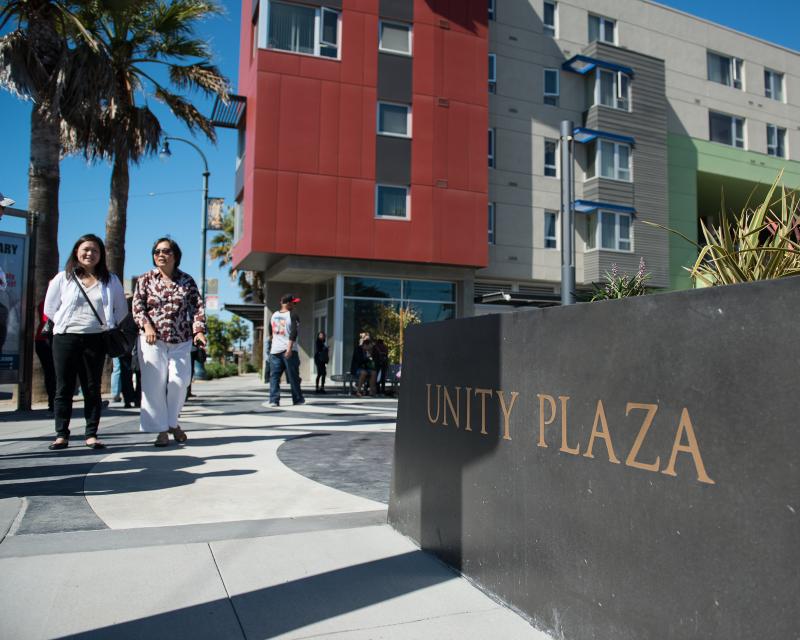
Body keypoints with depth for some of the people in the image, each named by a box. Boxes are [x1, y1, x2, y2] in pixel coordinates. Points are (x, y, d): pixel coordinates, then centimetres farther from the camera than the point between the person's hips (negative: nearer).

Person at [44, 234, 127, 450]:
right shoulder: (63, 278, 5)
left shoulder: (111, 280, 7)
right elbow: (50, 308, 11)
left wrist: (107, 326, 5)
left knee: (92, 388, 3)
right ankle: (61, 434, 8)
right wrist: (67, 323, 4)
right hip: (65, 338, 0)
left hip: (95, 340, 0)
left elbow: (121, 309, 15)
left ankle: (91, 434, 7)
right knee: (64, 387, 3)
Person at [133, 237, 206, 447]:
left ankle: (173, 422, 19)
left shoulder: (187, 281, 7)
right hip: (153, 340, 0)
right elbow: (137, 306, 0)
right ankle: (161, 429, 7)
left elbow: (197, 307, 2)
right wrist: (147, 325, -17)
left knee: (179, 381, -5)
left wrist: (199, 330, -13)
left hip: (181, 341, 1)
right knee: (154, 384, -3)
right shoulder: (146, 279, 6)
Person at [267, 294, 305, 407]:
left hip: (275, 350, 4)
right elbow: (293, 333, -18)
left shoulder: (274, 315, 11)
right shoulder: (293, 316, -7)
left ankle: (274, 400, -4)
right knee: (293, 376, 6)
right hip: (289, 350, -4)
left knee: (274, 376, 5)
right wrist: (290, 348, -22)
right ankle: (297, 399, 14)